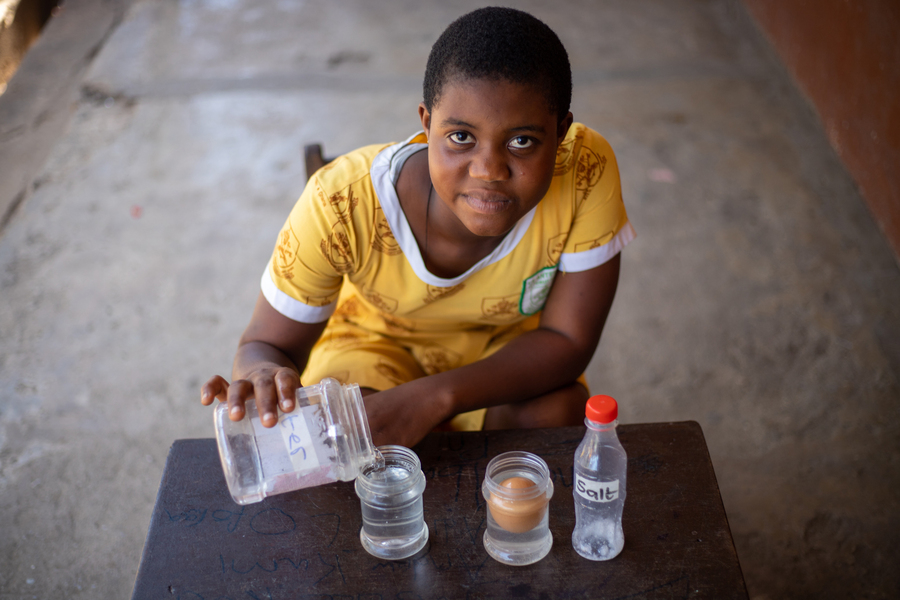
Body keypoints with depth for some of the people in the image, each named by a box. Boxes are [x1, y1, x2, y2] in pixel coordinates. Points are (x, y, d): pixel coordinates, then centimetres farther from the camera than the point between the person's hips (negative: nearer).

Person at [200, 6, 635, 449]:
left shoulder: (586, 170, -33)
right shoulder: (343, 204, -34)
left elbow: (568, 340, -25)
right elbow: (267, 344, -22)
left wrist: (434, 397, -40)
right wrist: (265, 379, -49)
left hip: (511, 343, 2)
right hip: (378, 341, -1)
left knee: (558, 418, -28)